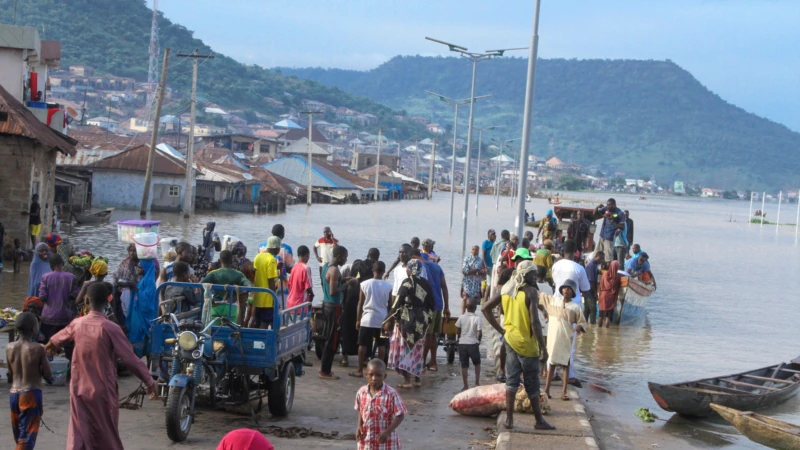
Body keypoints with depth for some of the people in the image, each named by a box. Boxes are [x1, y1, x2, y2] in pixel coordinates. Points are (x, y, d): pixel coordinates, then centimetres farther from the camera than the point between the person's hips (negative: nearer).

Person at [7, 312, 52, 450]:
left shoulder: (9, 348, 2)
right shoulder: (38, 349, -12)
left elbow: (10, 375, 10)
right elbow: (48, 376, -7)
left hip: (13, 394, 6)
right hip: (31, 394, -6)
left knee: (19, 436, 20)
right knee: (27, 438, -4)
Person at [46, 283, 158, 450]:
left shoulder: (77, 324, -1)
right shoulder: (111, 328, -16)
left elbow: (58, 339, 22)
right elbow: (130, 359, -16)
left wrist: (49, 347, 45)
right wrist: (149, 381, -8)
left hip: (79, 389, 3)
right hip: (103, 391, -3)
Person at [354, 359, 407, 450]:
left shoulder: (391, 394, -19)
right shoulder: (361, 392, -4)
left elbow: (400, 415, -14)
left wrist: (387, 432, -22)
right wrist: (359, 426, -4)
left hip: (386, 442, -4)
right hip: (366, 441, 4)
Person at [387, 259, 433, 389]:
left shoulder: (407, 283, -10)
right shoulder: (426, 284, 5)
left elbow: (398, 302, -13)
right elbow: (431, 304, 9)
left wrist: (390, 318, -7)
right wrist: (427, 318, 18)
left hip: (406, 320, -5)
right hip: (422, 321, 5)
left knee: (405, 349, 1)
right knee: (418, 350, 15)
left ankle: (407, 380, -3)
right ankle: (418, 379, 17)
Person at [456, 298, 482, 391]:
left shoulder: (461, 317, -1)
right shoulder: (477, 319, -8)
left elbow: (457, 330, 2)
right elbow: (479, 333, -11)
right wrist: (478, 339, 9)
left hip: (462, 344, 2)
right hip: (473, 344, -2)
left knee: (464, 366, 6)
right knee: (477, 364, 20)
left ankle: (466, 386, 8)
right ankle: (477, 382, 16)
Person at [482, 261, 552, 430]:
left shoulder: (505, 289, 5)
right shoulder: (530, 291, -14)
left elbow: (486, 309, 8)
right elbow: (535, 322, -19)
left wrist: (500, 329, 10)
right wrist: (542, 346, -12)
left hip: (510, 339, 5)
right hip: (527, 343, -5)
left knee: (511, 380, 8)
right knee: (532, 384, 4)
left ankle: (509, 419, 6)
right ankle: (539, 421, 14)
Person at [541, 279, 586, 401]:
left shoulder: (575, 307, -1)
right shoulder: (553, 300, 4)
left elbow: (582, 322, 2)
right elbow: (538, 295, 11)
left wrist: (579, 327, -20)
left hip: (567, 339, -1)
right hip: (553, 338, 1)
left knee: (566, 364, 3)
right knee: (552, 363, 8)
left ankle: (563, 392, 7)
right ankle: (546, 389, 14)